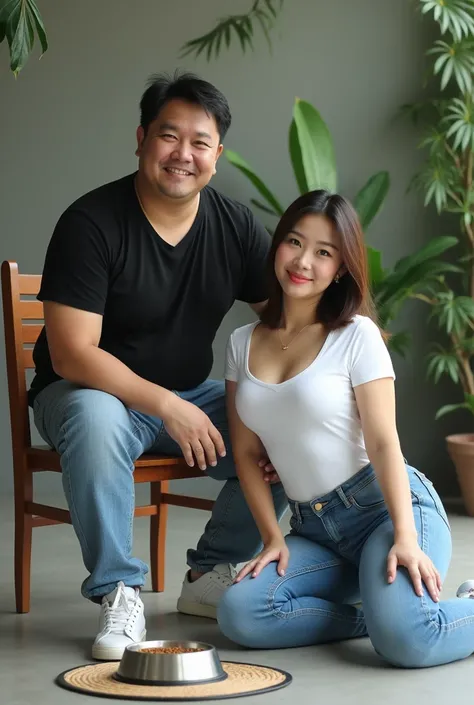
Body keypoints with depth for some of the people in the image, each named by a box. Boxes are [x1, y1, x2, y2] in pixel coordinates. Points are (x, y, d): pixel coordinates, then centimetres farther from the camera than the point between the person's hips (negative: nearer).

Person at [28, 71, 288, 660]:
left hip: (188, 398, 5)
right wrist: (167, 406, -30)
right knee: (96, 422, -39)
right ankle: (118, 592, -21)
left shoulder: (235, 226, -2)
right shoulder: (91, 223, -18)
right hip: (90, 390, -5)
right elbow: (72, 354, -23)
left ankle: (210, 576, 2)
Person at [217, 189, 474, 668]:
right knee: (240, 615, -24)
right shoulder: (243, 344, 9)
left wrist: (405, 538, -20)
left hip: (385, 504, -5)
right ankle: (382, 611, -5)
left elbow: (383, 441, -10)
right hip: (312, 528, 5)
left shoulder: (356, 335, -4)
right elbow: (246, 452, 8)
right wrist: (272, 538, -3)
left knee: (404, 640, -31)